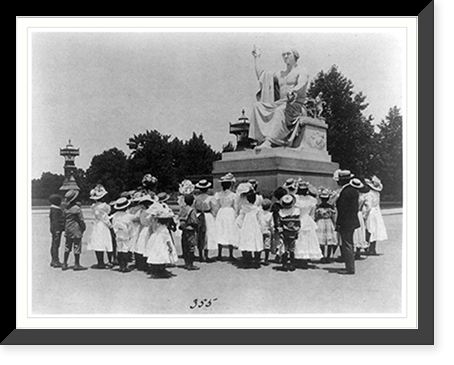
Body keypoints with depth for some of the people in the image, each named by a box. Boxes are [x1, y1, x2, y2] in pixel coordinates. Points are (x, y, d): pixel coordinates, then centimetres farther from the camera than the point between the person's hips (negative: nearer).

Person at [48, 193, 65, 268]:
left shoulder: (56, 209, 14)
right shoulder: (55, 211, -18)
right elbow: (55, 222, -21)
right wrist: (57, 231, -22)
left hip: (56, 230, 10)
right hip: (57, 229, -10)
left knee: (54, 245, 13)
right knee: (56, 245, -7)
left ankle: (53, 261, 20)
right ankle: (55, 262, -5)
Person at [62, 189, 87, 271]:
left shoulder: (66, 209, 5)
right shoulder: (77, 209, -15)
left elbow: (64, 219, 11)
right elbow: (81, 220, -11)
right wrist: (83, 228, 3)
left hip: (68, 230, 7)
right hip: (76, 231, -7)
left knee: (67, 247, 13)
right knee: (77, 247, 0)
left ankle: (64, 264, 16)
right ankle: (77, 265, 4)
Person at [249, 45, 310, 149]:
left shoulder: (302, 71, 7)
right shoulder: (280, 74, 27)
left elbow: (301, 85, -14)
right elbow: (261, 76, 26)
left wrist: (293, 91, -37)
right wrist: (257, 58, 31)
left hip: (296, 105, -6)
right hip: (280, 104, 6)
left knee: (280, 111, -40)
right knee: (258, 106, -19)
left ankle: (269, 142, -53)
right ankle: (261, 139, -33)